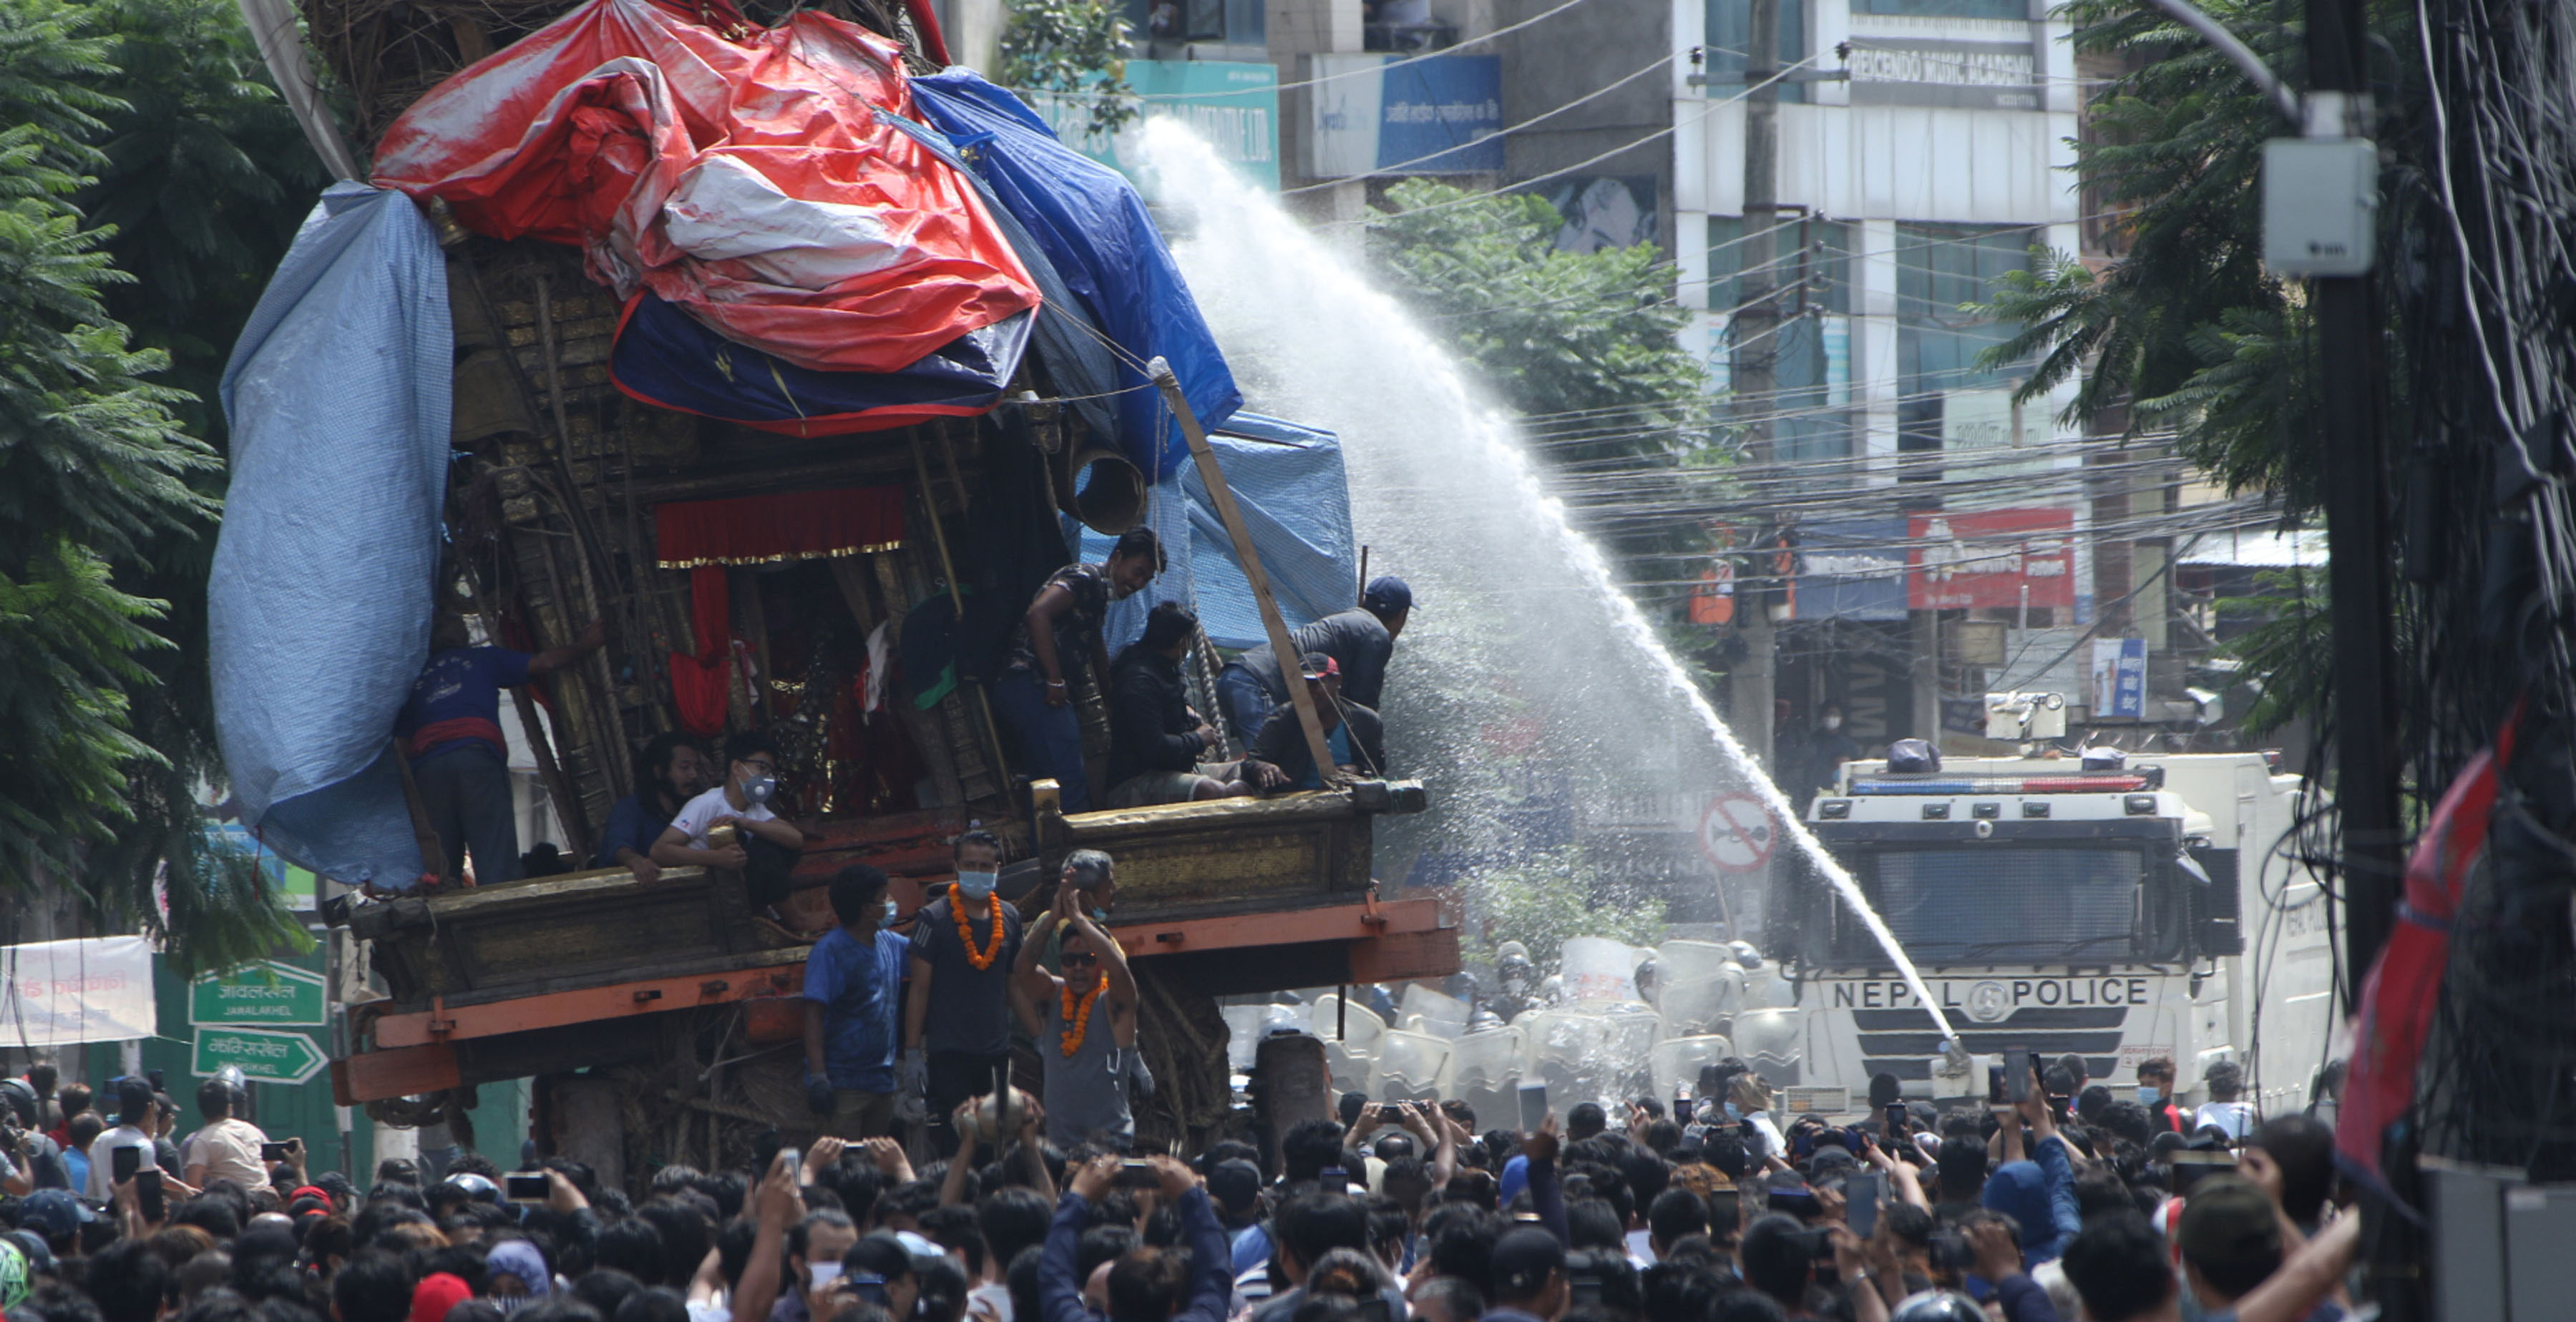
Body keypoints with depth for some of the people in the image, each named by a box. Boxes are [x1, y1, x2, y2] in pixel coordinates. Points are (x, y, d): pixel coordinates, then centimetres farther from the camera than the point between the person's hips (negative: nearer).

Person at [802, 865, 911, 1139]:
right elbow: (814, 1016, -15)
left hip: (881, 1082, 8)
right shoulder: (830, 951, -11)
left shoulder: (889, 944, 11)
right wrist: (818, 1078, -23)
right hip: (843, 1083, -8)